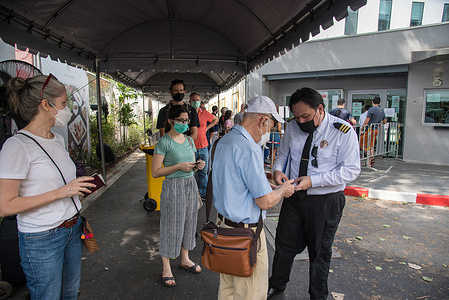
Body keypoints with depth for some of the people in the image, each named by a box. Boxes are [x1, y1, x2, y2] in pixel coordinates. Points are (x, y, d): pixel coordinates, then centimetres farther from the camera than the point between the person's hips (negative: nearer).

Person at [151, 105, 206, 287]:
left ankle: (185, 259, 35)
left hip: (190, 185, 6)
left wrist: (197, 166, -4)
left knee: (188, 222, 15)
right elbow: (155, 172, -13)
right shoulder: (164, 142, -11)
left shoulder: (189, 140, 9)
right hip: (173, 187, -6)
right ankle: (166, 267, 22)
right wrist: (178, 166, -20)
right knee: (171, 225, 4)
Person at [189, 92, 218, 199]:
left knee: (203, 172, 12)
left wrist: (207, 128, 11)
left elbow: (215, 119, 22)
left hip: (203, 147, 4)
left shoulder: (205, 113, 5)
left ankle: (203, 193, 25)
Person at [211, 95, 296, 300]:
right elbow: (265, 201, -21)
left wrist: (265, 182, 13)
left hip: (224, 222, 9)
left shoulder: (223, 141, 5)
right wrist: (282, 190, -1)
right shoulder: (249, 149, -24)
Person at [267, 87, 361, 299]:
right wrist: (277, 170, -11)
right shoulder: (293, 126, 0)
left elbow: (351, 170, -15)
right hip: (293, 197, 4)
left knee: (320, 252, 13)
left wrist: (312, 181, -25)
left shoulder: (343, 131, -14)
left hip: (325, 202, -4)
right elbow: (282, 154, 13)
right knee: (284, 244, 17)